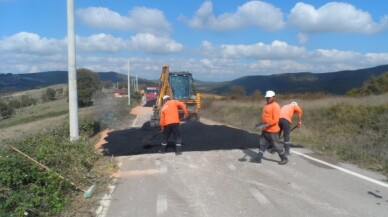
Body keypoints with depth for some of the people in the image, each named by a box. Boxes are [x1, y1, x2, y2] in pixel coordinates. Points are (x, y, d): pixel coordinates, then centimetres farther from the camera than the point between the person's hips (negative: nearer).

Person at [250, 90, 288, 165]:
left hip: (272, 130, -9)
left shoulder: (275, 106, -16)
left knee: (276, 145, 2)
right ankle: (258, 158, 19)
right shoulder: (266, 105, 12)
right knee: (262, 143, 12)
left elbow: (275, 120, -23)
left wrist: (268, 124, -35)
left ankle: (284, 159, 18)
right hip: (265, 130, 9)